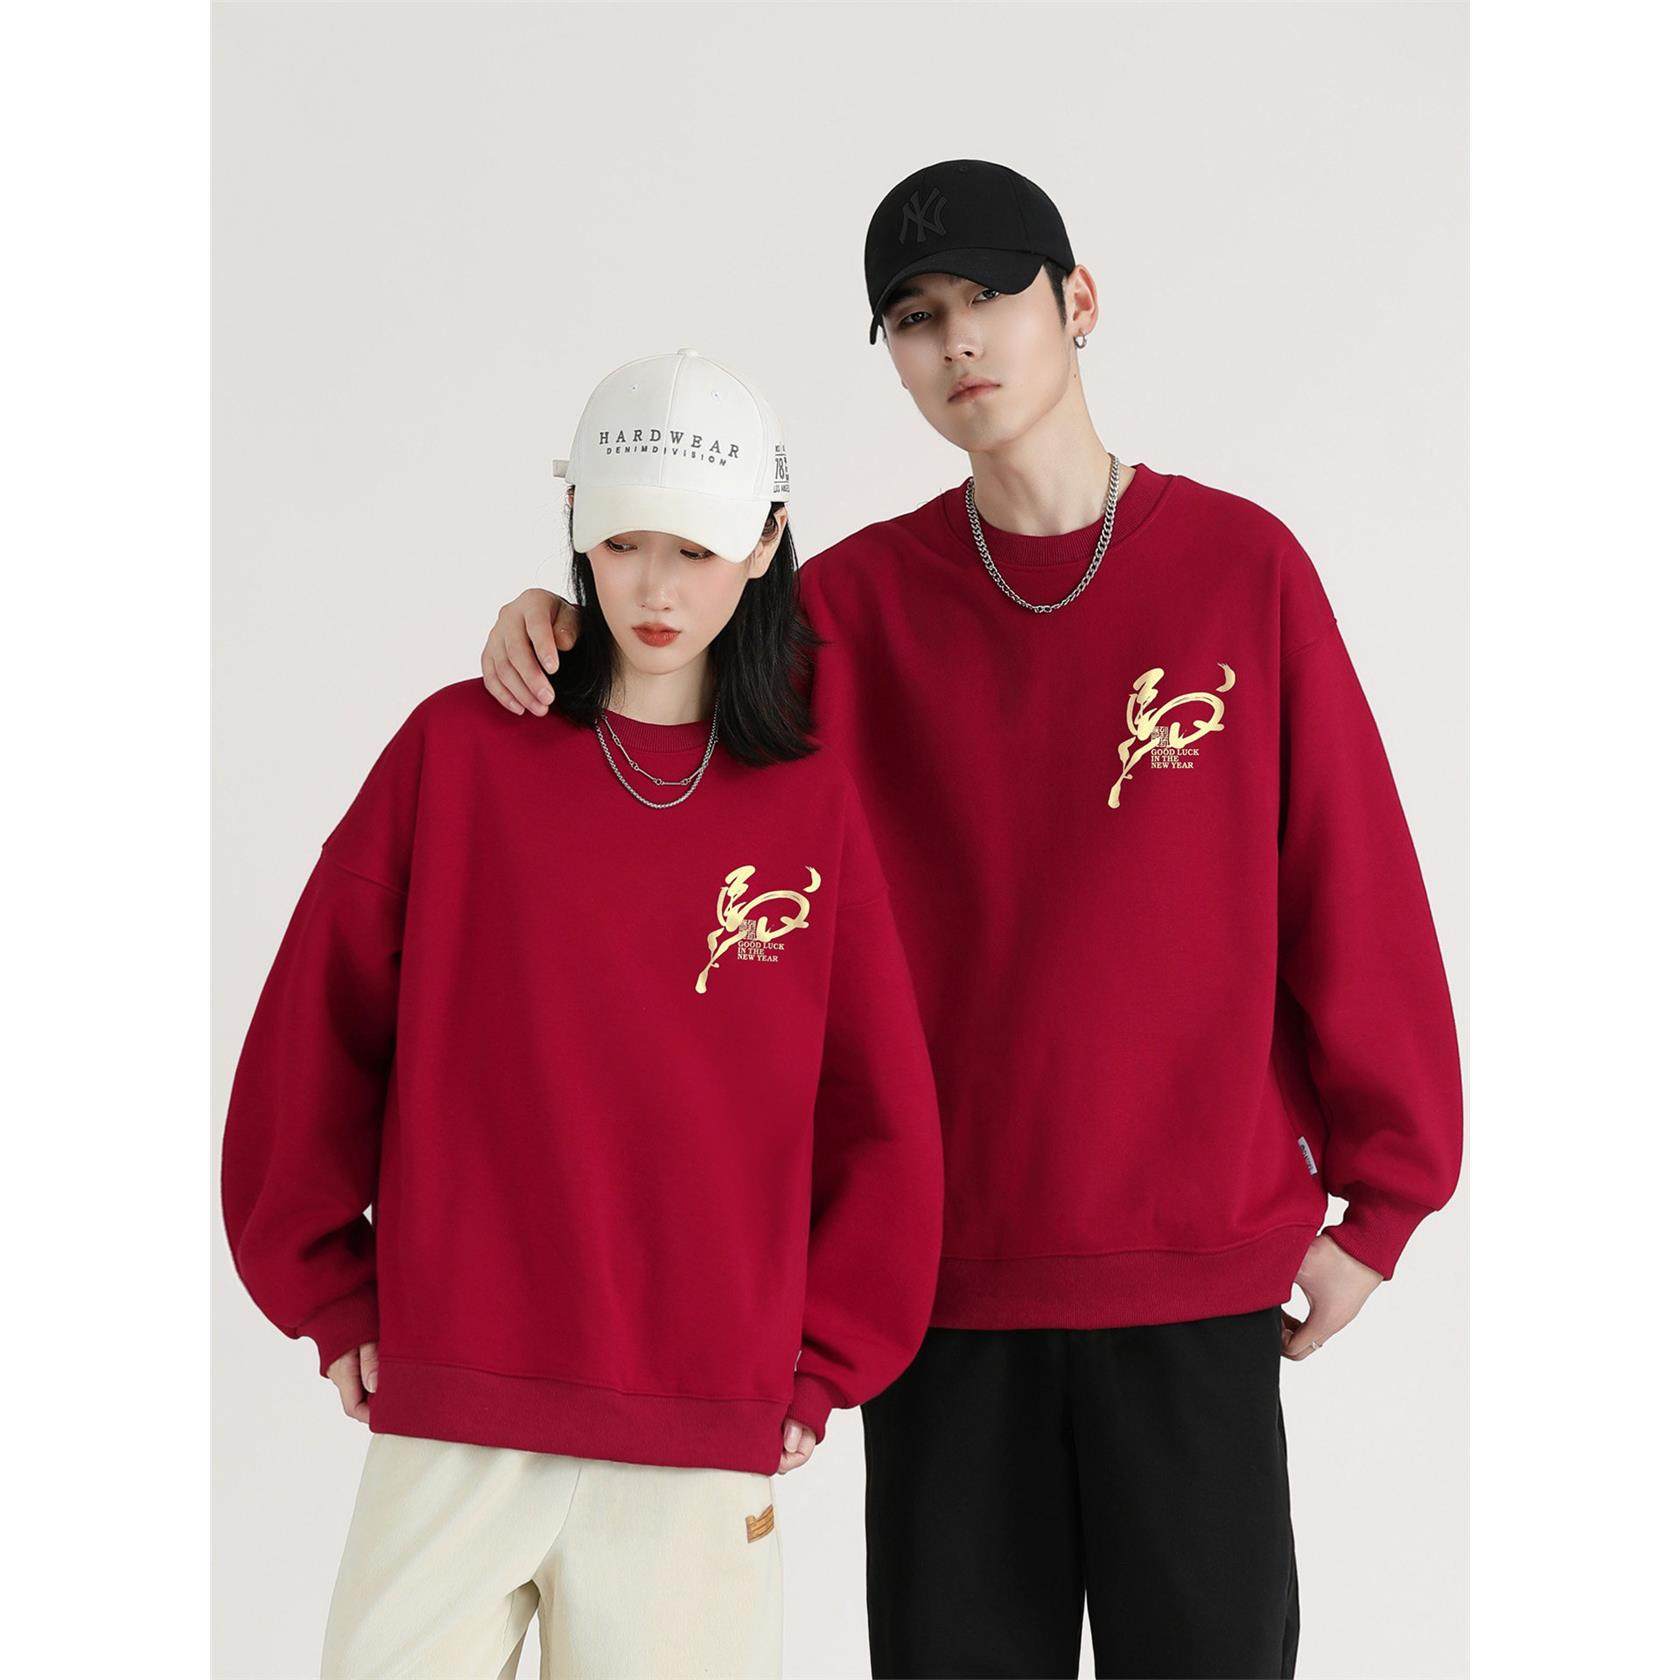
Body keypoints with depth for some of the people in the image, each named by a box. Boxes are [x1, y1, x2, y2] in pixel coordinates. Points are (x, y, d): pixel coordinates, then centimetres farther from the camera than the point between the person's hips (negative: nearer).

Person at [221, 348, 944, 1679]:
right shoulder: (460, 748, 2)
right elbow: (314, 1033, 5)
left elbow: (886, 1122, 7)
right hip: (451, 1423, 0)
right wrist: (333, 1292, 5)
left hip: (701, 1451, 1)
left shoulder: (814, 802, 4)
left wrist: (813, 1370, 5)